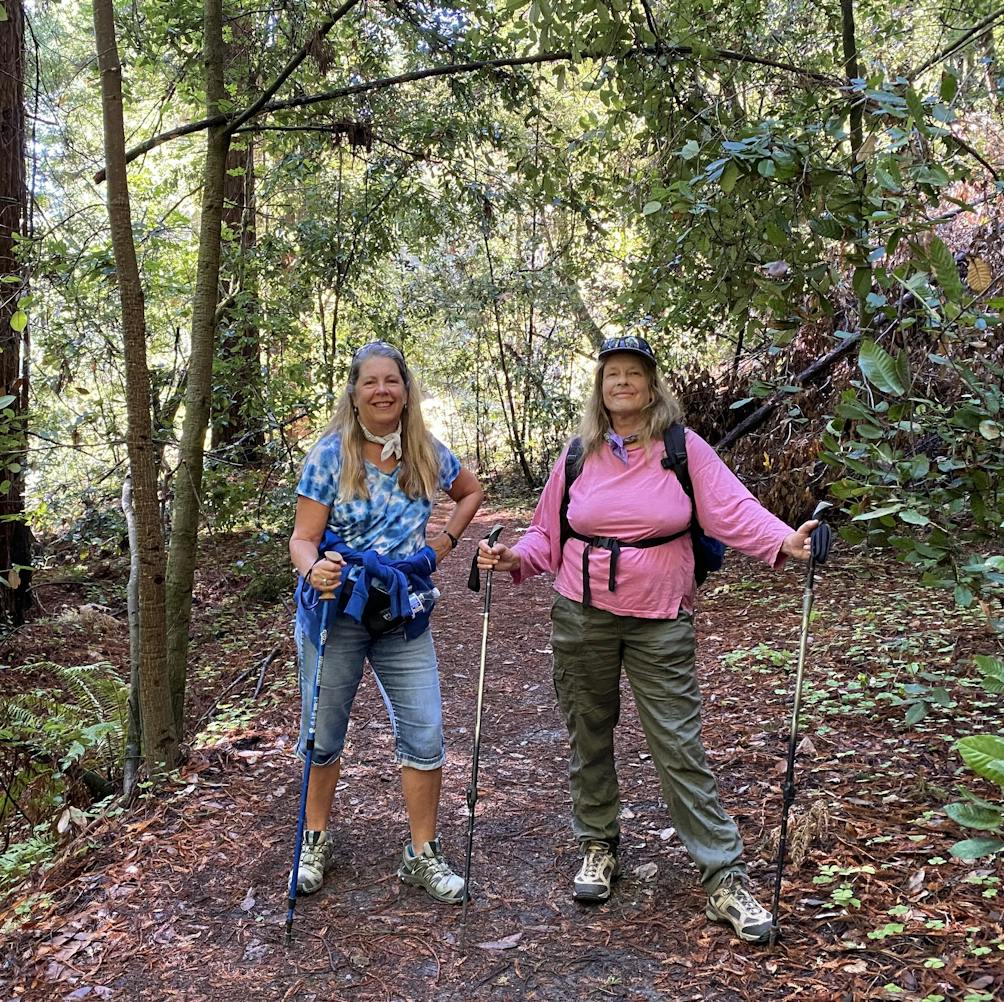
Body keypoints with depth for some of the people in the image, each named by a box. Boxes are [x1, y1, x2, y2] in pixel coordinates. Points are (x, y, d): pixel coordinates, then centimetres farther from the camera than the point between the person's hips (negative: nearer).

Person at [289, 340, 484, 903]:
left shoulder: (428, 453, 1)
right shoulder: (331, 454, -9)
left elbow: (472, 492, 20)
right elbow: (304, 538, -11)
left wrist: (446, 542, 5)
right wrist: (313, 570, -32)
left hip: (405, 611, 2)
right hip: (336, 608, -2)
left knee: (425, 734, 0)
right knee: (324, 733, 10)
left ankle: (423, 854, 19)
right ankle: (317, 842, 32)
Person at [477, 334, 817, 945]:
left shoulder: (684, 449, -2)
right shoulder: (579, 456, 5)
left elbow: (732, 509, -13)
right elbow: (549, 533, 9)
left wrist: (782, 540, -30)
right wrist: (515, 558, -9)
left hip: (660, 624, -2)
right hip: (582, 617, 3)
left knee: (680, 745, -1)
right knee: (589, 738, 13)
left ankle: (725, 878, 10)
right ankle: (599, 847, 34)